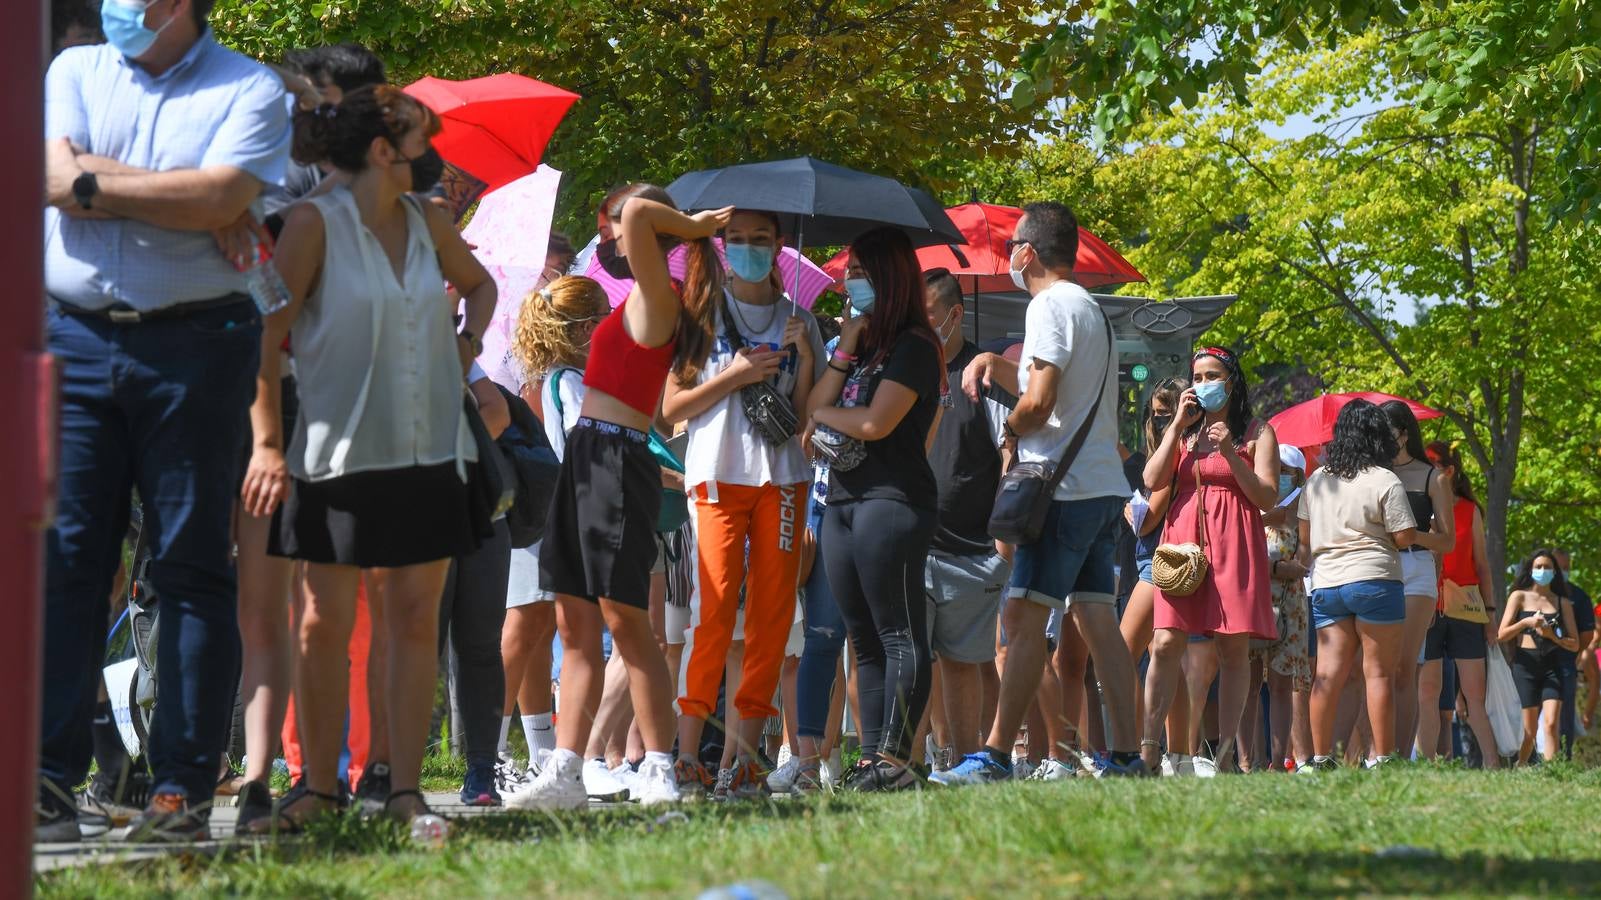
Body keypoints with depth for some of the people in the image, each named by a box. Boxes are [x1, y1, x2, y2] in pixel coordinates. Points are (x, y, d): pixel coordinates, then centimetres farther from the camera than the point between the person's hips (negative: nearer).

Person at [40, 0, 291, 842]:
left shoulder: (249, 91, 3)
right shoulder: (75, 71, 14)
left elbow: (219, 199, -13)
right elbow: (57, 177, -3)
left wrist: (99, 183, -8)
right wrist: (172, 191, -7)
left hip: (193, 347, -2)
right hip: (74, 338, 3)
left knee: (193, 567, 0)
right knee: (62, 557, -2)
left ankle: (183, 788, 2)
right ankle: (48, 779, -1)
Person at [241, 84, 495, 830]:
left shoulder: (427, 224, 8)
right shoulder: (316, 223, -8)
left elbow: (479, 283, 30)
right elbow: (266, 336, -9)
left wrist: (468, 341, 10)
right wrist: (268, 444, -14)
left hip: (426, 452, 5)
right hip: (339, 452, -5)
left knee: (415, 616, 2)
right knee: (326, 621, -1)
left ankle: (404, 790, 6)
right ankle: (318, 784, 11)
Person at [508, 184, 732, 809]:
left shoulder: (655, 298, -8)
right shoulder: (639, 305, 17)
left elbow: (636, 214, -20)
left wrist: (692, 227, -7)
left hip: (616, 457, -10)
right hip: (586, 458, 10)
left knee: (623, 617, -8)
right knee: (576, 625, 4)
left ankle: (658, 769, -5)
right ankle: (565, 772, 2)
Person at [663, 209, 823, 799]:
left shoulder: (797, 321, 16)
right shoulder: (705, 315, 8)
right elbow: (671, 407, 1)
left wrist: (806, 357, -4)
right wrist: (734, 375, -9)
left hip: (782, 477, 3)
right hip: (719, 474, -3)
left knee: (773, 613, -1)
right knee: (715, 608, -14)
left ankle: (747, 752, 3)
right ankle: (688, 754, -15)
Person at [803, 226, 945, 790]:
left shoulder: (913, 347, -6)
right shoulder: (863, 344, 20)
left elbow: (875, 422, -18)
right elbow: (815, 409, 11)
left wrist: (824, 414, 0)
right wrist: (845, 350, 2)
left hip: (892, 501, -9)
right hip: (843, 500, 9)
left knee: (899, 634, -9)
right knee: (864, 638, 7)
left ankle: (894, 759, -14)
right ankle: (871, 757, 7)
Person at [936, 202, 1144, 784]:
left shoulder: (1051, 305, -9)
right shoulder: (1090, 309, 21)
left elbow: (1038, 403, -17)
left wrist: (1009, 432, 2)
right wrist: (994, 363, 16)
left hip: (1065, 489, -9)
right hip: (1105, 485, 9)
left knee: (1023, 618, -11)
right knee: (1097, 618, 7)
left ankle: (996, 757, -15)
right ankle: (1126, 753, 2)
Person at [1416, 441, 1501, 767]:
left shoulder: (1469, 510, 9)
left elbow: (1482, 564, 13)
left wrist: (1490, 611, 8)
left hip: (1465, 606, 1)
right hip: (1426, 606, -1)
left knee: (1475, 692, -1)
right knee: (1427, 691, -1)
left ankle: (1493, 764, 1)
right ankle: (1426, 764, 1)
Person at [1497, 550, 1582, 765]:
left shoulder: (1563, 602, 13)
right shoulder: (1519, 597, 8)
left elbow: (1574, 644, 10)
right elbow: (1502, 635, 3)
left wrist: (1551, 636, -7)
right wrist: (1526, 622, -12)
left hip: (1552, 666, 1)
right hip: (1526, 664, -1)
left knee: (1550, 724, -16)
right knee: (1530, 730, -1)